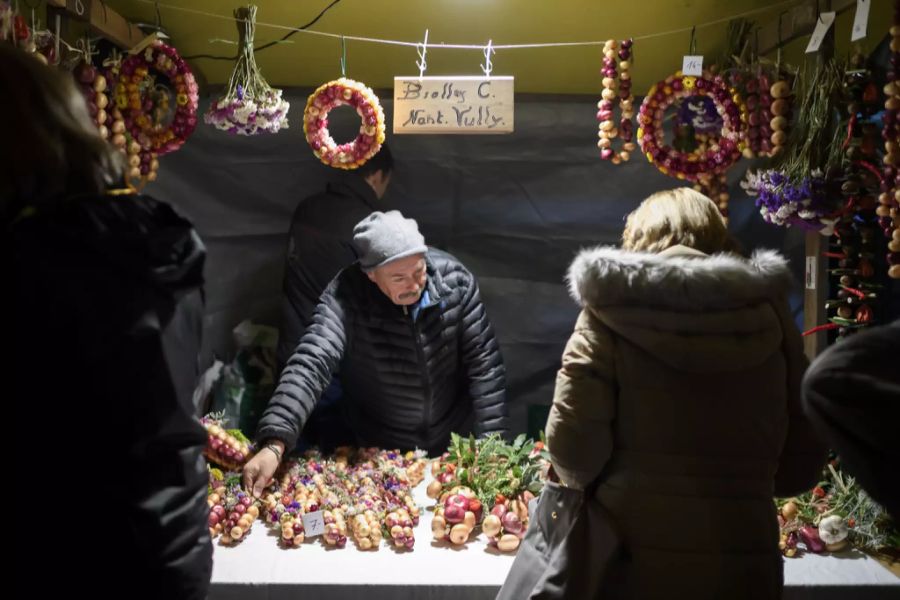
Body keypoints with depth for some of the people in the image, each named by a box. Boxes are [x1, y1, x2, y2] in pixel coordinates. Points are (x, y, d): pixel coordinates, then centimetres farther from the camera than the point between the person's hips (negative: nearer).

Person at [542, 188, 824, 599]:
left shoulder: (612, 308, -7)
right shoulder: (767, 311, 2)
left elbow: (573, 443, -11)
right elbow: (803, 462, 5)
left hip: (635, 558, -2)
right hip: (743, 562, 3)